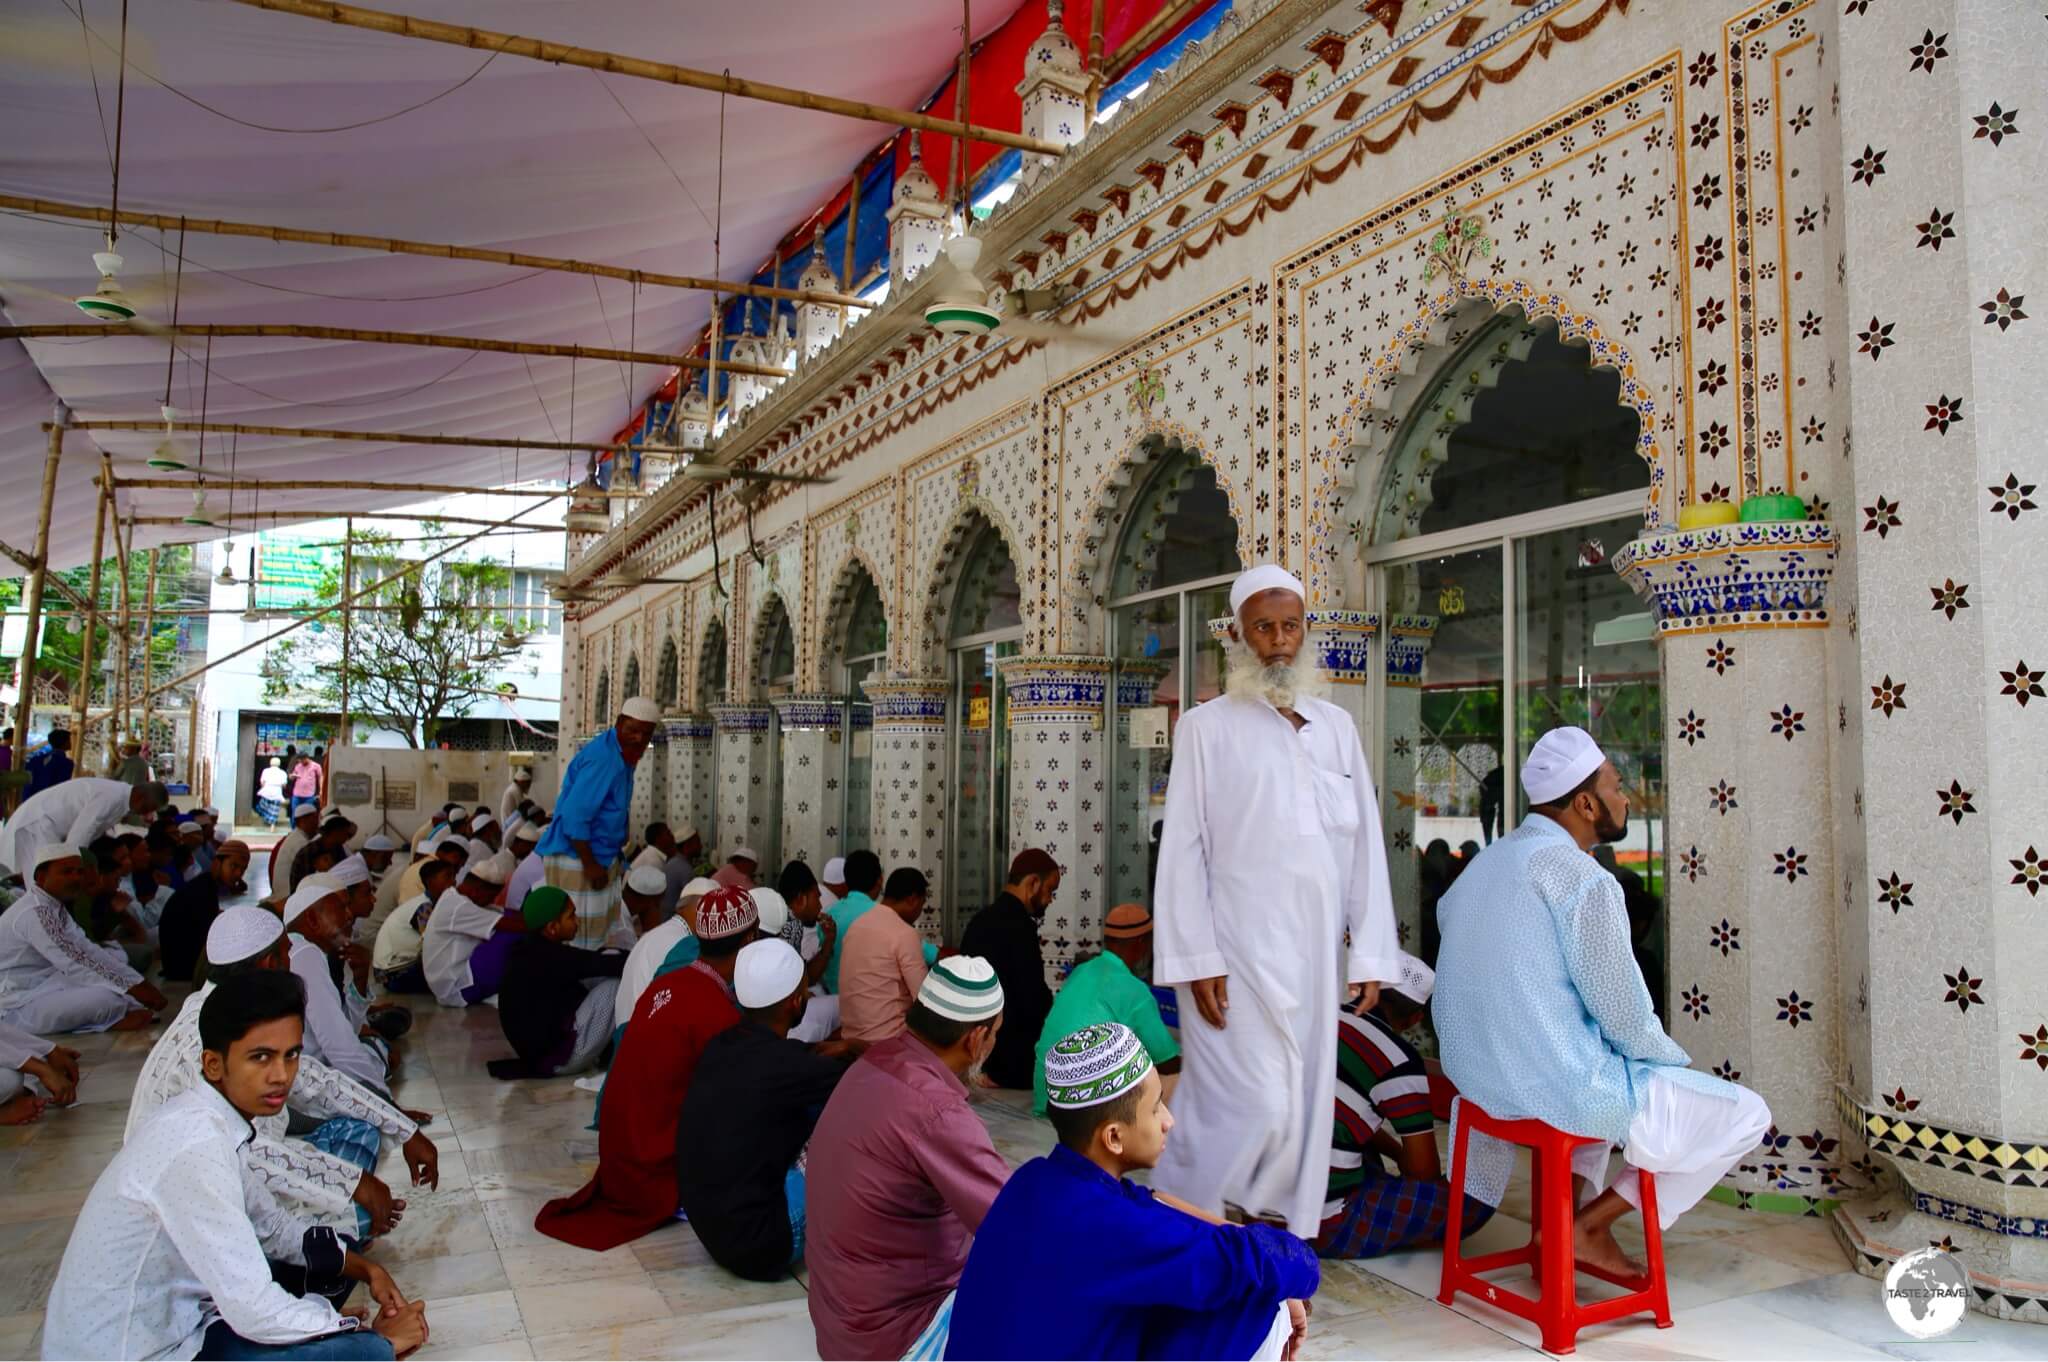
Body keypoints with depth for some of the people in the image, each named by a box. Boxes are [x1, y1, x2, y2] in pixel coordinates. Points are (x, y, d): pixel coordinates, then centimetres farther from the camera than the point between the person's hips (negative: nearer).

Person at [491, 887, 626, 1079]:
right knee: (617, 981, -14)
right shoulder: (548, 957, -25)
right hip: (557, 1055, -10)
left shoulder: (529, 946, 3)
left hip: (539, 1043, 10)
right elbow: (602, 965, -22)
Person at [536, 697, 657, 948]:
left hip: (602, 857, 10)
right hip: (576, 860, -10)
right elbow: (574, 816, -26)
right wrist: (590, 865, -22)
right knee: (581, 939, -1)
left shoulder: (622, 755, 9)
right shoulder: (603, 758, -22)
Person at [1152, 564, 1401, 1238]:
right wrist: (1197, 961, -10)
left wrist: (1371, 952, 2)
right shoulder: (1207, 727, 0)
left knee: (1301, 1107, 8)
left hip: (1316, 955, 4)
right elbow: (1183, 850, -4)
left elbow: (1365, 842, 9)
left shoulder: (1336, 726, 12)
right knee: (1254, 1106, -8)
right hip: (1237, 954, -4)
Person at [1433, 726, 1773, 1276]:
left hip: (1474, 1075, 9)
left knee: (1606, 1066, 37)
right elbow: (1625, 1018, -16)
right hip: (1560, 1090, -9)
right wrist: (1683, 1062, 7)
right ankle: (1589, 1224, 5)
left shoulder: (1486, 861, 8)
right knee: (1746, 1114, 6)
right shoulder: (1582, 878, -18)